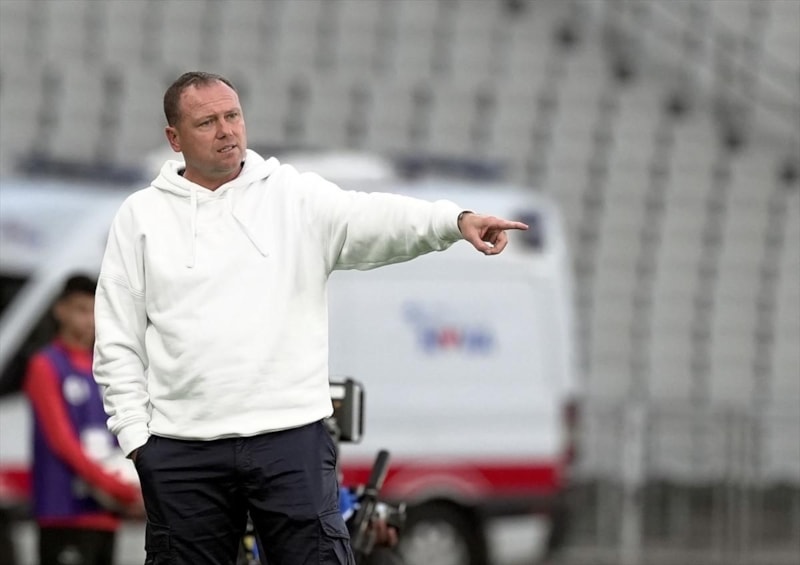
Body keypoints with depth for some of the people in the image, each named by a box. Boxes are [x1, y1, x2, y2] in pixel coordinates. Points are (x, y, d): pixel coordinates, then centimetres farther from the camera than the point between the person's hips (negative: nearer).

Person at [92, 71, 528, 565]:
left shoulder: (295, 196, 6)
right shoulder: (141, 217, 8)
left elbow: (372, 219, -12)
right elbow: (118, 343, 9)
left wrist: (456, 220, -30)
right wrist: (135, 432, 1)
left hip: (291, 434, -1)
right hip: (182, 446, 1)